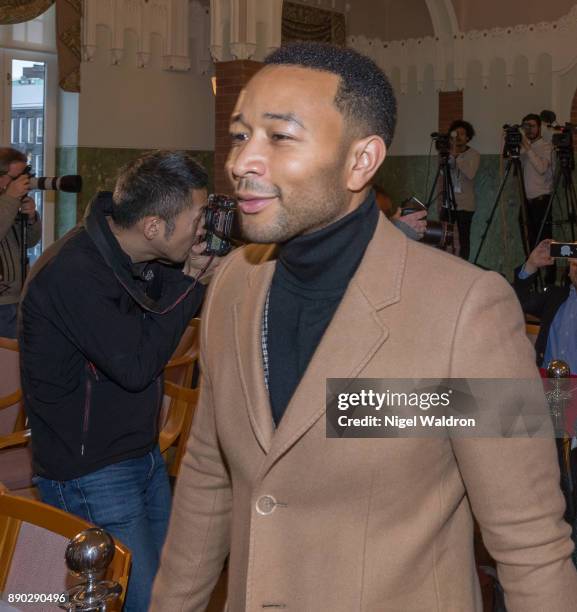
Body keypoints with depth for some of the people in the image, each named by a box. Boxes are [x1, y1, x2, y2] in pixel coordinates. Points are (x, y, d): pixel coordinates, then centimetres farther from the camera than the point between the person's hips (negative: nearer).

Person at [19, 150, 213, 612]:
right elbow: (136, 364, -28)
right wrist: (190, 279, -22)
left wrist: (195, 271, -7)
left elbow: (172, 316, 12)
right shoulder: (71, 274, -26)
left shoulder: (137, 257, 0)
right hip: (90, 474, -8)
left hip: (144, 454, 9)